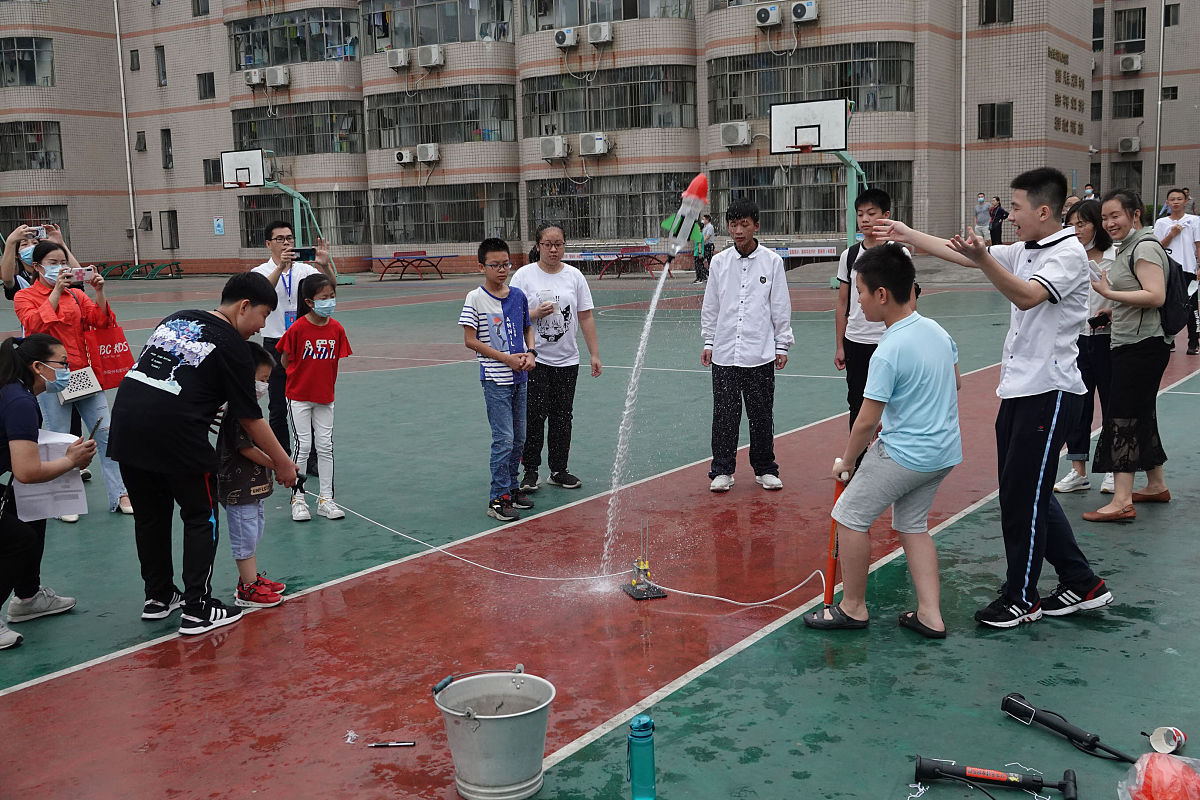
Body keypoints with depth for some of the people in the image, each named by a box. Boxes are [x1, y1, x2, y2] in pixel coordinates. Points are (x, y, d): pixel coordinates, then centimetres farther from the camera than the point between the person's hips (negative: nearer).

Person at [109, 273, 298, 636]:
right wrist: (282, 463, 11)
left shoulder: (175, 319, 19)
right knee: (201, 518, 10)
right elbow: (250, 418, 1)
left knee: (150, 515, 21)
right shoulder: (232, 346, -1)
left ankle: (158, 597, 34)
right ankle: (197, 610, 13)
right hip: (175, 434, -7)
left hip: (125, 427, 7)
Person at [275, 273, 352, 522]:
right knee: (303, 445, 0)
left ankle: (326, 499, 15)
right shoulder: (298, 328, -15)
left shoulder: (336, 329, -3)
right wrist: (304, 377, 1)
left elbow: (339, 360, 4)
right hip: (299, 396, -4)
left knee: (326, 446, 6)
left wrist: (326, 380, -5)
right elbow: (285, 361, -6)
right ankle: (298, 499, 11)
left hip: (325, 397, 4)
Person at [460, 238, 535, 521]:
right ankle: (498, 499, 1)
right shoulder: (475, 298, -8)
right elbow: (470, 340, -10)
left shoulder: (518, 296, 6)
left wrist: (530, 353, -1)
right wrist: (507, 358, -14)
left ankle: (511, 489, 27)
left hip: (520, 377, 6)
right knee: (503, 440, -7)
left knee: (519, 439, 12)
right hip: (495, 379, -6)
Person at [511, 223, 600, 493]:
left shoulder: (574, 275, 6)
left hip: (567, 360, 3)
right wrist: (536, 314, -22)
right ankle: (530, 471, 6)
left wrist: (595, 354, 5)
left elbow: (586, 317, 8)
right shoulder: (524, 275, -3)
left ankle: (559, 470, 18)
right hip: (534, 359, -3)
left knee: (563, 415, 7)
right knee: (534, 415, -6)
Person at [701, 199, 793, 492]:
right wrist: (708, 342, 9)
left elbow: (781, 307, 3)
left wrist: (782, 345, 2)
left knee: (762, 415, 6)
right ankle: (722, 471, 15)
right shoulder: (719, 262, 5)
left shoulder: (772, 262, 0)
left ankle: (765, 469, 20)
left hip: (760, 354, -1)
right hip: (724, 354, 1)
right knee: (724, 414, 4)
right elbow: (710, 306, 11)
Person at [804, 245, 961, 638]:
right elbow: (955, 383, 18)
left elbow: (867, 421, -19)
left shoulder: (888, 352, -23)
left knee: (849, 516, 6)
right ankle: (930, 615, 17)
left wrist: (846, 461, -4)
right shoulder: (937, 330, 2)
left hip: (904, 454, -9)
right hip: (946, 451, 9)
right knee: (912, 524, 20)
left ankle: (853, 607, 17)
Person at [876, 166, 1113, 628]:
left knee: (1024, 497, -2)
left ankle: (1021, 599, 12)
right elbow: (961, 254, 17)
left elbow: (1026, 296, -31)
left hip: (1049, 392, -9)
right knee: (1026, 494, 14)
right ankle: (1082, 584, 26)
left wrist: (983, 258, -44)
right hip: (1017, 390, 9)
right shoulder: (1023, 251, 12)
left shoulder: (1069, 253, -14)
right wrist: (908, 236, 14)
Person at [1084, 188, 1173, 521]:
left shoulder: (1144, 247, -13)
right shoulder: (1128, 247, 17)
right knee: (1141, 415, 18)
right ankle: (1156, 485, 31)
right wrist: (1111, 312, 13)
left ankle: (1122, 501, -12)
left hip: (1143, 347, -10)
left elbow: (1156, 296, -23)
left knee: (1123, 418, -11)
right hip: (1130, 345, 10)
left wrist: (1109, 293, -22)